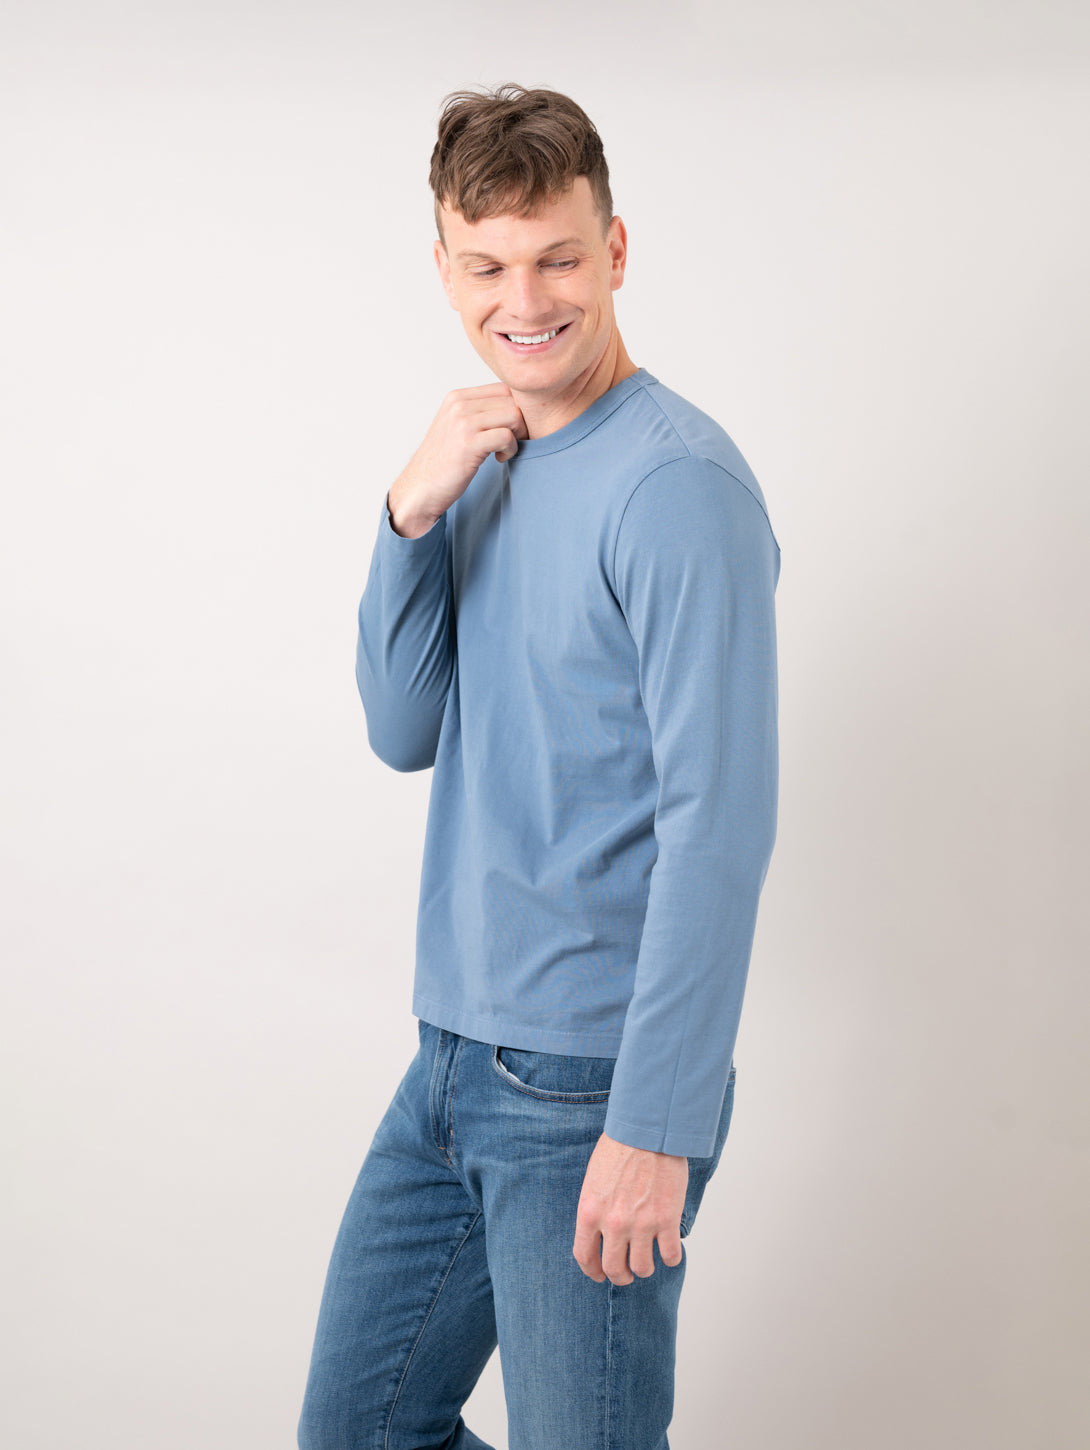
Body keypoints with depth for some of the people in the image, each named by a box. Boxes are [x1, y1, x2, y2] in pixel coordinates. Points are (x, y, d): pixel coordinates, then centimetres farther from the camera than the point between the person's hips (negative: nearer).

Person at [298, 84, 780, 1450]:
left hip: (594, 1088, -8)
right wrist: (413, 515, -8)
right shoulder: (485, 471, 10)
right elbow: (405, 733, 7)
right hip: (454, 1065, 8)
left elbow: (719, 823, -20)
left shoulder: (676, 485, -15)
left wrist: (657, 1128, -22)